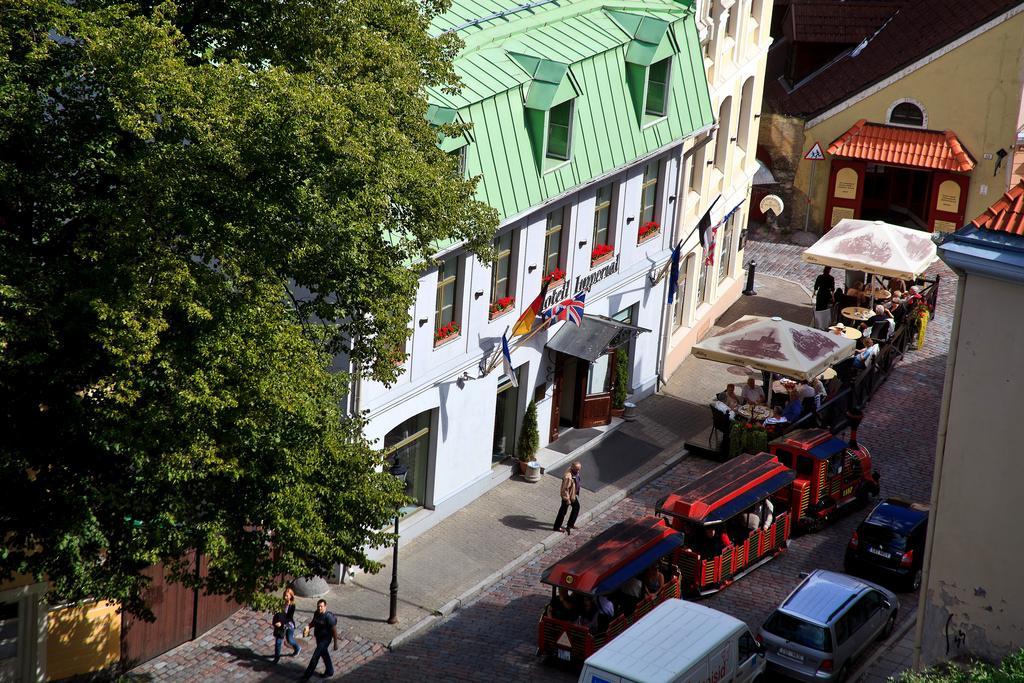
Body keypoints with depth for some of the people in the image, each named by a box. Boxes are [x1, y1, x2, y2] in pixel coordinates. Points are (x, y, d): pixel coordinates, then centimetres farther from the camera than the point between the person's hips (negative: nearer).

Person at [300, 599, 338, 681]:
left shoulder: (328, 617, -26)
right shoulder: (316, 613, -5)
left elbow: (334, 631, -21)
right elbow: (313, 622, 16)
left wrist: (335, 644, -17)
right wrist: (308, 627, -6)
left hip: (325, 639, -8)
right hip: (318, 638, 8)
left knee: (315, 657, -5)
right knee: (324, 654, 24)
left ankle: (307, 676, 4)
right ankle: (329, 671, 42)